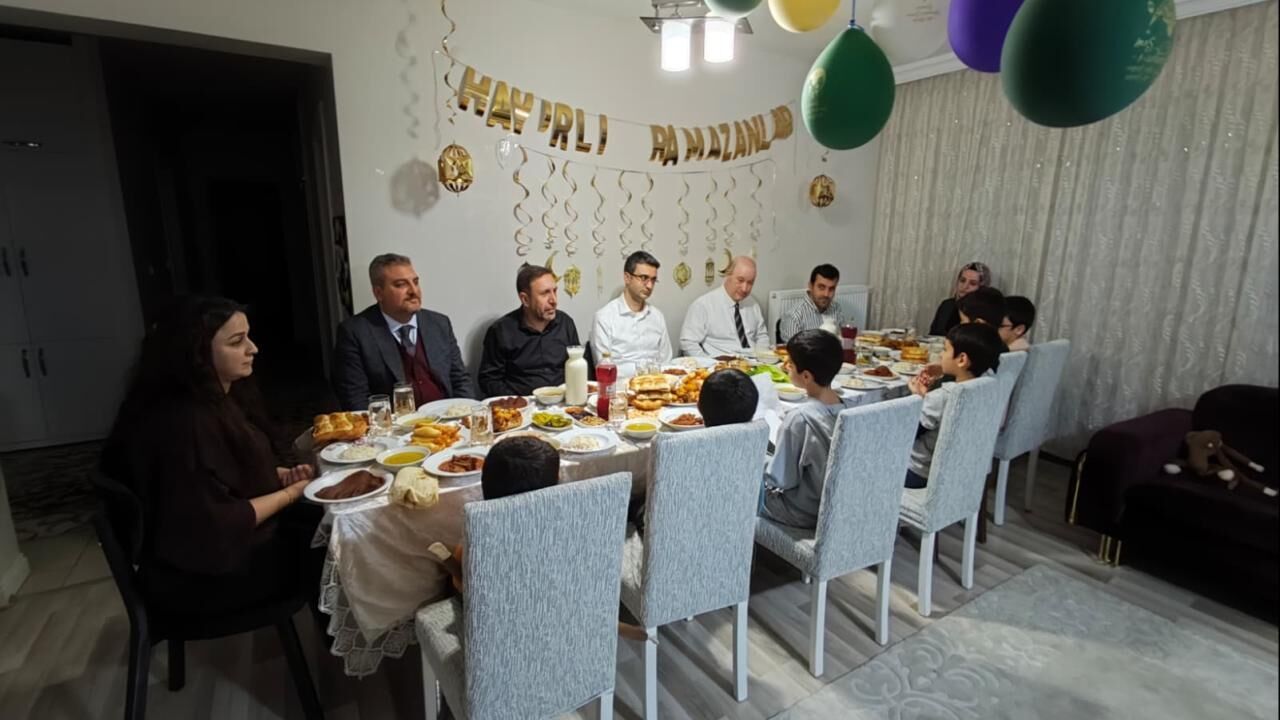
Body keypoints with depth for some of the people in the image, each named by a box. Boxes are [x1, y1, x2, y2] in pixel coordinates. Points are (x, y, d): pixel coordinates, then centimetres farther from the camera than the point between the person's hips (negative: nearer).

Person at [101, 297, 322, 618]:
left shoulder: (216, 399, 2)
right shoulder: (186, 423, -28)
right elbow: (218, 526, -28)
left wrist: (280, 475, -2)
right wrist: (290, 492, -17)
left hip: (230, 540, 9)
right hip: (201, 575, -9)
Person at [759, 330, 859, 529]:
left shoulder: (799, 419, -29)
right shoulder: (852, 408, -10)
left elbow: (780, 480, -22)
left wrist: (762, 474, -1)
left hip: (805, 513, -6)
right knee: (765, 471, 24)